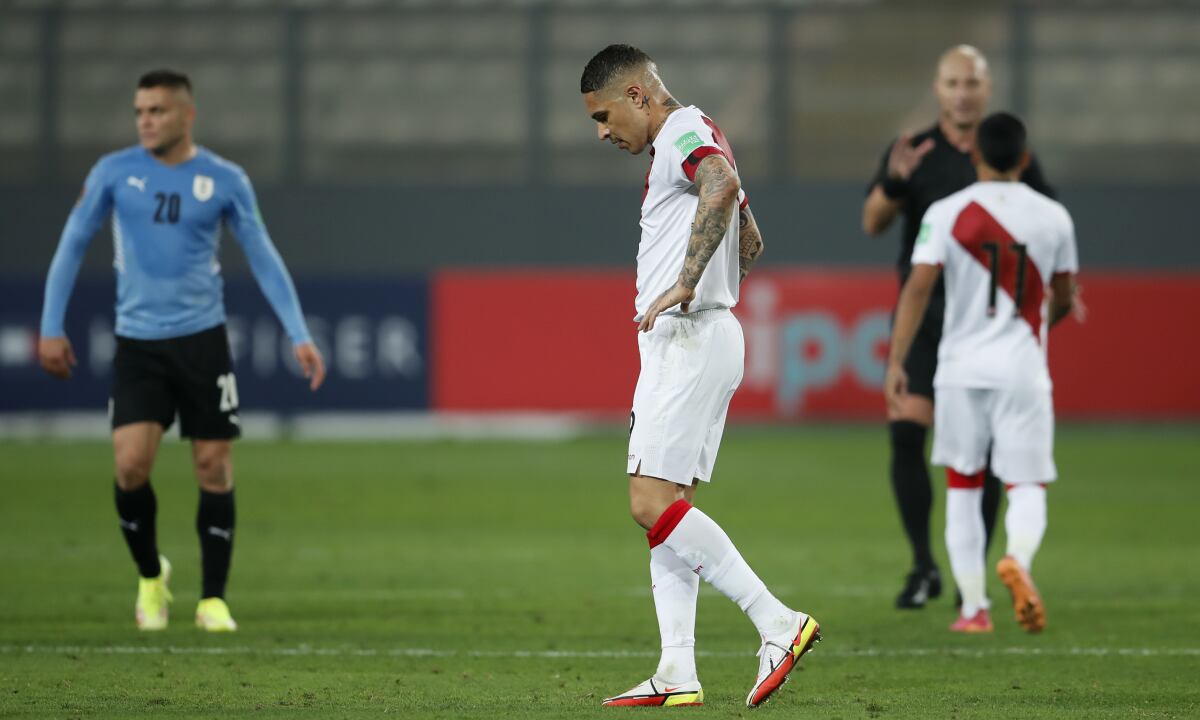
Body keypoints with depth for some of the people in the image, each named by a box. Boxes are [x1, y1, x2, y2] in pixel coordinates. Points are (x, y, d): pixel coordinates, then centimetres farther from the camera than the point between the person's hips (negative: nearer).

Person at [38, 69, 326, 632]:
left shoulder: (225, 180, 0)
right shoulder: (114, 173, 0)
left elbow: (263, 258, 5)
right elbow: (72, 245, 8)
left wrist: (299, 336, -2)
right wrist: (51, 327, 3)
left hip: (202, 338, 0)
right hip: (137, 343, 0)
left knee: (214, 468, 0)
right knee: (131, 464, -13)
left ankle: (213, 599, 11)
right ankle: (150, 576, 12)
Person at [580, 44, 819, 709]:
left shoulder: (684, 133, -10)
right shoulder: (690, 142, 22)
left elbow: (723, 185, -34)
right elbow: (750, 242, 34)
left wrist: (685, 285, -34)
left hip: (690, 343, -11)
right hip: (678, 345, 11)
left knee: (653, 503, -15)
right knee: (666, 506, 7)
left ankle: (777, 623, -16)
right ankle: (677, 674, 4)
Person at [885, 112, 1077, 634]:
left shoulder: (946, 213, -2)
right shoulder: (1053, 217, 3)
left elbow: (918, 286, -10)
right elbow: (1063, 299, 14)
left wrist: (896, 361, -8)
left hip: (962, 369, 0)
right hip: (1024, 370, 0)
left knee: (962, 487, 13)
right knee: (1027, 487, 3)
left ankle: (973, 607, 11)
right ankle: (1018, 559, -29)